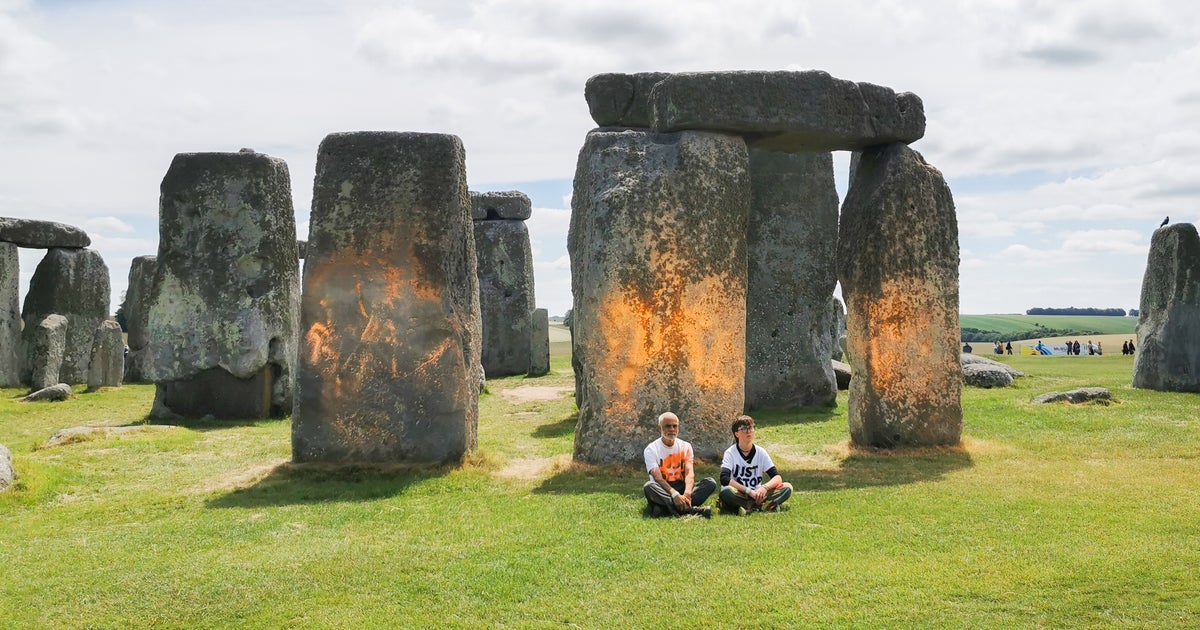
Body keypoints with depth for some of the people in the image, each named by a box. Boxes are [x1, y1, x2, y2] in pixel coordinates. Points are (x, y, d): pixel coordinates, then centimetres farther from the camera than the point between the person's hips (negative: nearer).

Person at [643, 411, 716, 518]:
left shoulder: (685, 446, 7)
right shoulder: (651, 450, -4)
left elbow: (690, 473, -9)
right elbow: (658, 478, -18)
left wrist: (687, 493, -30)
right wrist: (674, 494, -36)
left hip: (682, 488, 3)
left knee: (710, 483, -19)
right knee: (649, 486, -36)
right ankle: (690, 509, -43)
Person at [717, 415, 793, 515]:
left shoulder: (761, 452, 3)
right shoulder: (730, 453, -6)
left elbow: (777, 477, -3)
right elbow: (724, 479, -21)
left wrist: (765, 487, -24)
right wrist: (749, 491, -26)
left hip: (757, 494, 4)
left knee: (787, 487, -16)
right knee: (726, 491, -37)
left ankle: (749, 507, -29)